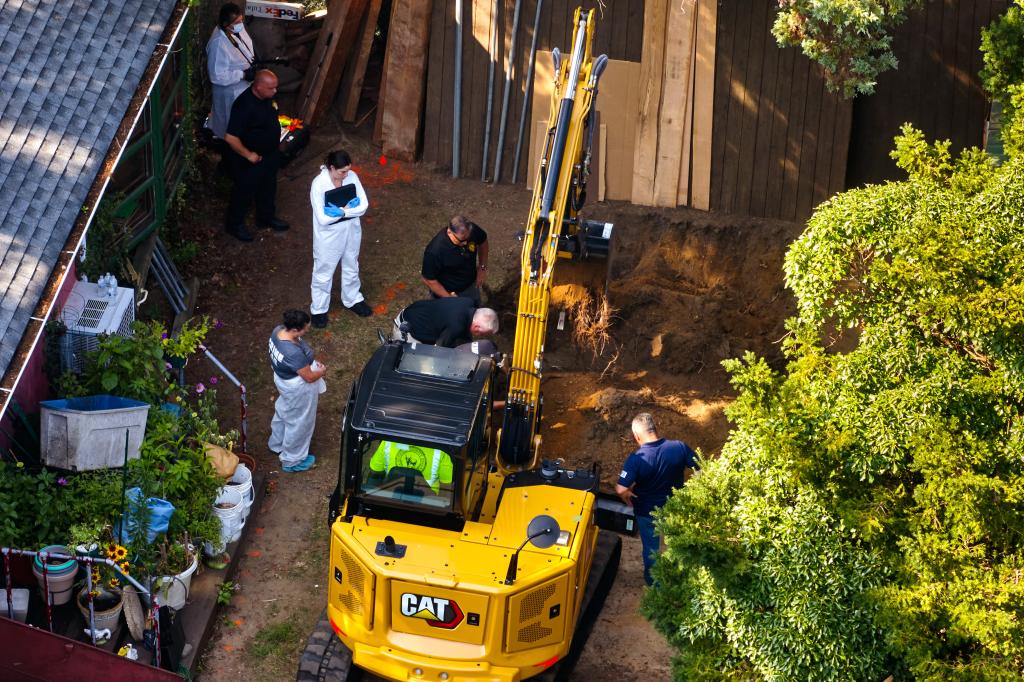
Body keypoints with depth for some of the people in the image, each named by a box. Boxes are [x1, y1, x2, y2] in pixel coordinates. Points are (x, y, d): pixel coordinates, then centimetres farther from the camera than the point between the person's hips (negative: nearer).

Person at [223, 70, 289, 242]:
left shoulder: (266, 97, -9)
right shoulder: (245, 106, -36)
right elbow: (230, 137, -34)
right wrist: (248, 155, -24)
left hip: (270, 153, 8)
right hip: (252, 159, -8)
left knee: (268, 187, 26)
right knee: (244, 191, 13)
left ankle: (266, 216, 49)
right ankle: (235, 224, 35)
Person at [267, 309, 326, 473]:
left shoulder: (278, 330, -16)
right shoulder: (293, 353, -41)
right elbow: (309, 377, -27)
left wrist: (311, 361, 2)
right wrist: (322, 372, -7)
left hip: (283, 379, 8)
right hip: (298, 389, -8)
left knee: (283, 413, 33)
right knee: (298, 423, 17)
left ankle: (277, 444, 59)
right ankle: (292, 461, 39)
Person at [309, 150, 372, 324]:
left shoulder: (352, 176, -14)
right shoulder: (319, 184, -27)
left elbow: (364, 205, -13)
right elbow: (323, 218, -27)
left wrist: (341, 211, -25)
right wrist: (348, 208, -23)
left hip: (351, 232, 5)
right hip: (328, 236, -5)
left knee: (351, 268, 26)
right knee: (323, 273, 15)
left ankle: (352, 300, 49)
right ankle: (319, 309, 35)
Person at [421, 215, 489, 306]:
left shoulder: (472, 230, -26)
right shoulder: (434, 251, -39)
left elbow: (483, 241, 0)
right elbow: (428, 280, -26)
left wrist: (482, 267, -4)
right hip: (446, 292, -5)